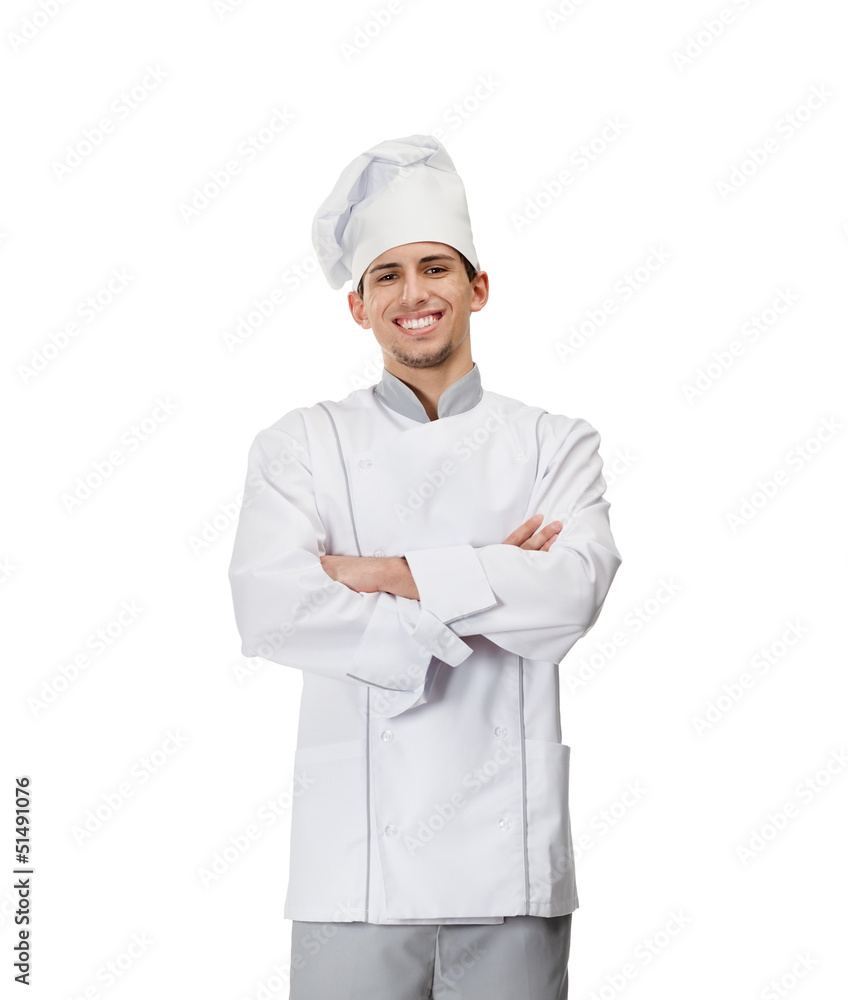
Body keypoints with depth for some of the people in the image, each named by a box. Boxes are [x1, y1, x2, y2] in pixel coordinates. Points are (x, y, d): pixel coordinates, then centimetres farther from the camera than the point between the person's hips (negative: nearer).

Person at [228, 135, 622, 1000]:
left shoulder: (556, 444, 8)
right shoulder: (300, 446, 6)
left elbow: (573, 592, -11)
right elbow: (270, 611, -10)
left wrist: (383, 574, -13)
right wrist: (485, 590, -10)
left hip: (510, 862, 1)